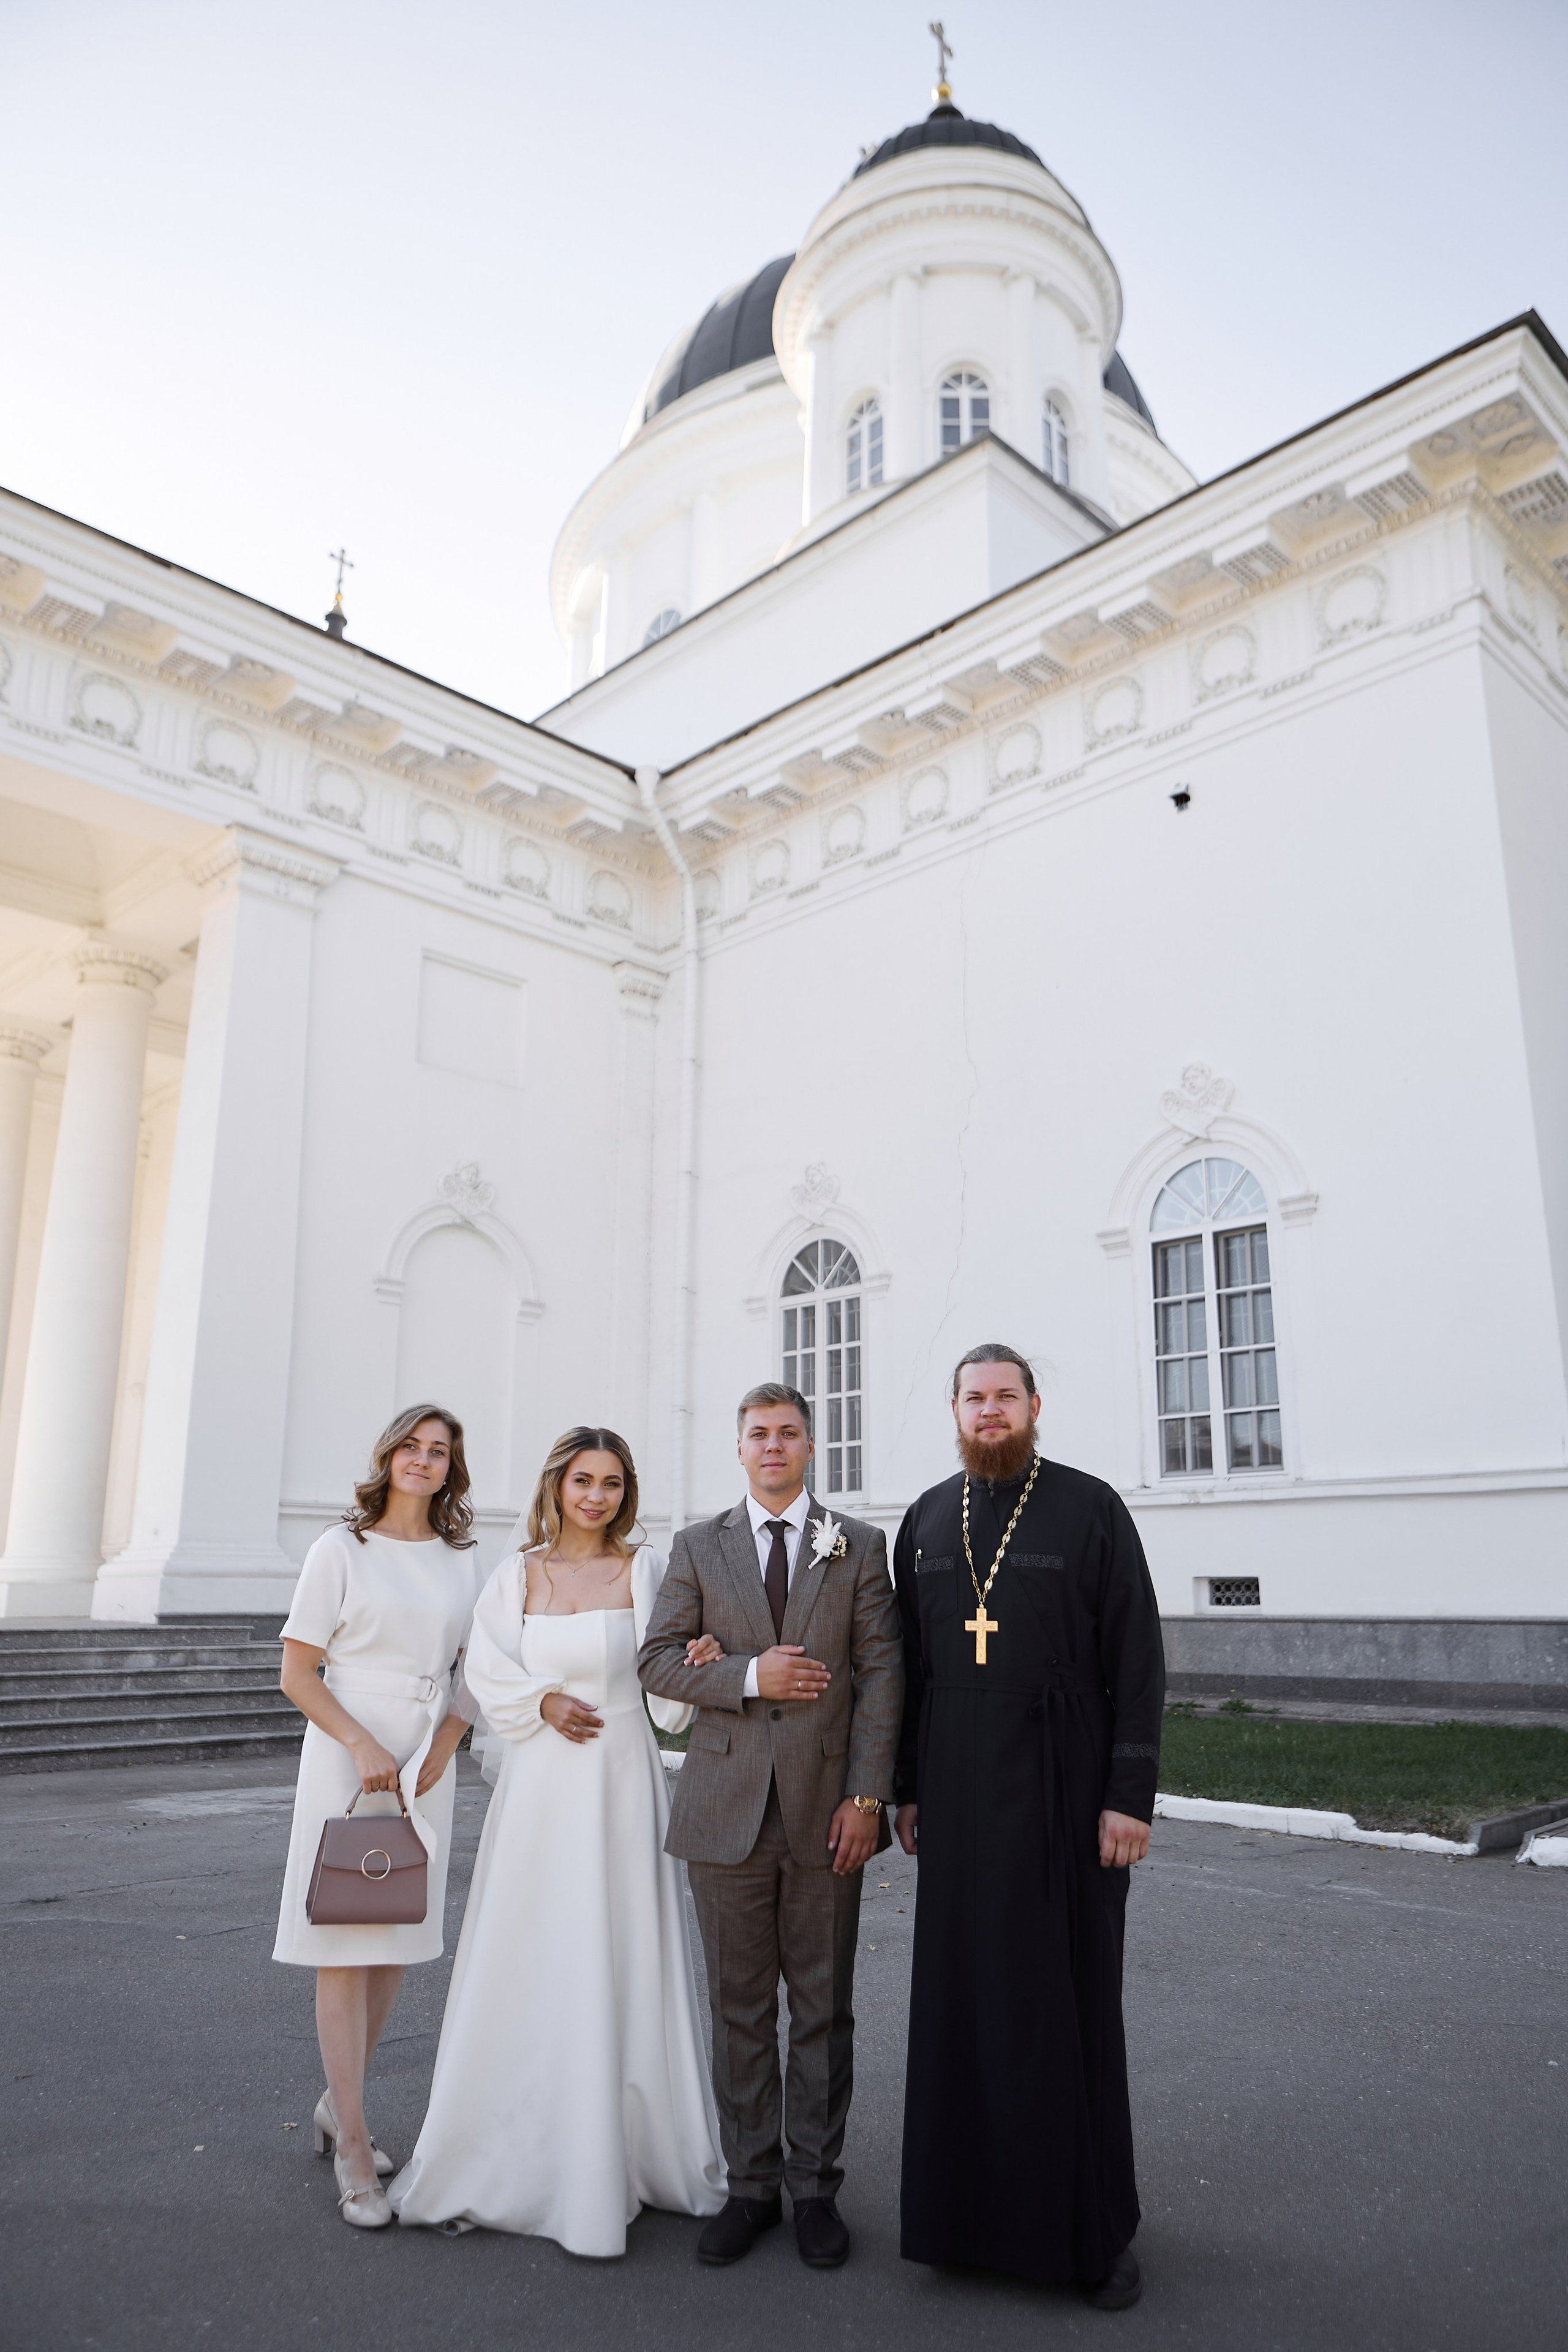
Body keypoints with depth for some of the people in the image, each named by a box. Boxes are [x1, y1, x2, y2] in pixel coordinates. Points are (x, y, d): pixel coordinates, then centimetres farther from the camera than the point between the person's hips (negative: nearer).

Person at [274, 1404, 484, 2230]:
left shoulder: (462, 1561, 7)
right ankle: (353, 2152, 8)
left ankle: (338, 2105, 31)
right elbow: (297, 1673, -6)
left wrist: (447, 1740, -5)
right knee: (344, 1946, -2)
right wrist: (365, 1748, -16)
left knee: (397, 1943, 12)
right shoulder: (341, 1550, -4)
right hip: (346, 1759, -4)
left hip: (426, 1767, 5)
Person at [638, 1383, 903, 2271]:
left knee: (824, 2009, 9)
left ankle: (816, 2188, 24)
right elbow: (658, 1658, 2)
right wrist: (748, 1677, -14)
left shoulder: (859, 1546, 4)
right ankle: (751, 2186, 25)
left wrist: (866, 1797, -8)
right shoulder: (698, 1548, 7)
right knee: (740, 2010, 10)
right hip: (729, 1808, 1)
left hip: (825, 1806, -1)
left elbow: (882, 1673, -1)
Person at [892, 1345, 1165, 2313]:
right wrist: (907, 1787, 8)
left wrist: (1130, 1795, -11)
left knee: (1071, 1995, 6)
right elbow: (909, 1662, 10)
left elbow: (1138, 1662, -6)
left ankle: (1093, 2225, 22)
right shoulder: (926, 1520, 7)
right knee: (963, 1990, 9)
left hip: (1063, 1785, -3)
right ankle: (973, 2204, 26)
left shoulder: (1091, 1508, -5)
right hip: (958, 1790, 4)